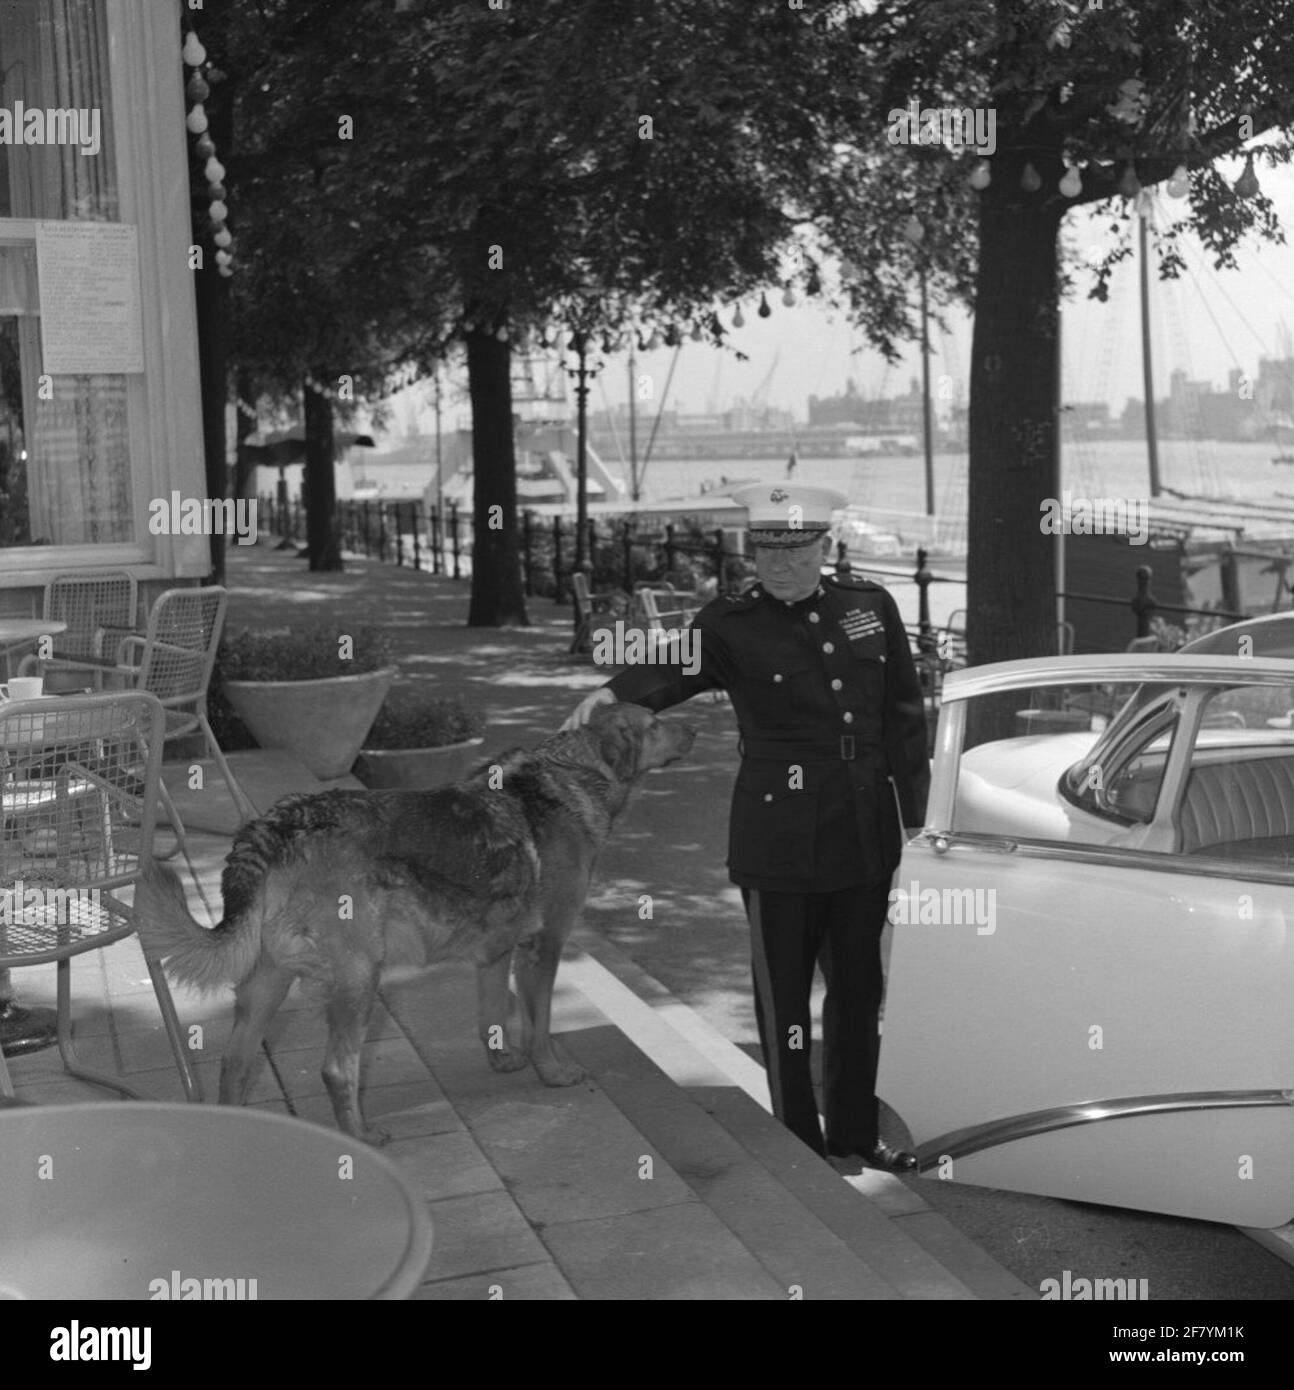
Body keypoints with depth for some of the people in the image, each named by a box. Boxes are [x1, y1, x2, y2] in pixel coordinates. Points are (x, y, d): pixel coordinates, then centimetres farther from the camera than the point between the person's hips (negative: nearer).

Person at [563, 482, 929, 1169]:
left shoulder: (871, 605, 6)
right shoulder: (732, 624, -5)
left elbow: (905, 718, 11)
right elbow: (672, 667, -23)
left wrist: (918, 817, 10)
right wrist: (613, 691, -45)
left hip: (867, 836, 4)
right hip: (779, 841, -4)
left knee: (860, 989, 16)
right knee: (784, 996, 4)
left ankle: (855, 1130, 33)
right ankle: (798, 1144, 20)